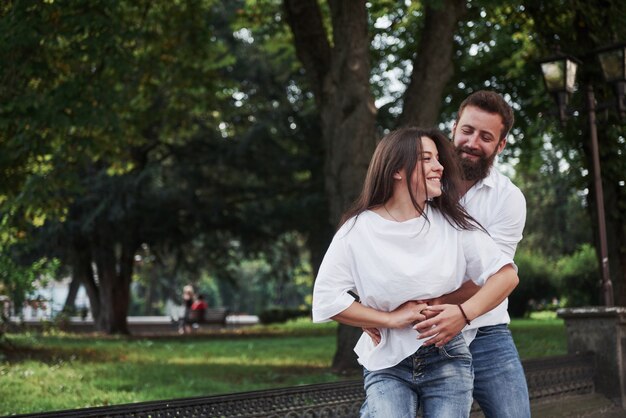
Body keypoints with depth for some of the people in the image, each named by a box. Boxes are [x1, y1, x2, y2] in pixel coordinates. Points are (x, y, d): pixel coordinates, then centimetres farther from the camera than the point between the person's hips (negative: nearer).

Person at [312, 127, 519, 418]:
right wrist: (391, 319, -10)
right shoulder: (358, 230, -4)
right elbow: (326, 298, -7)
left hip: (447, 361, 2)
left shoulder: (452, 223, 2)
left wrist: (465, 313, -13)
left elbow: (506, 274, 2)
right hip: (386, 366, -1)